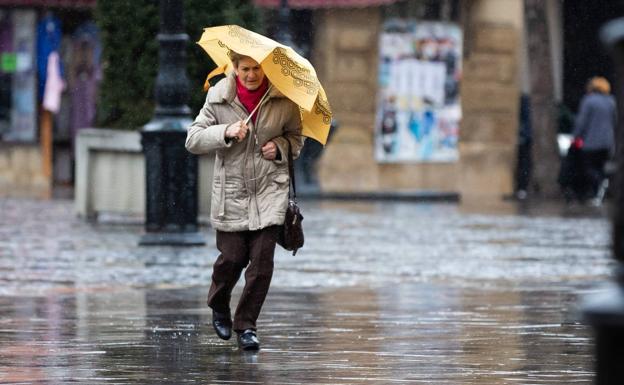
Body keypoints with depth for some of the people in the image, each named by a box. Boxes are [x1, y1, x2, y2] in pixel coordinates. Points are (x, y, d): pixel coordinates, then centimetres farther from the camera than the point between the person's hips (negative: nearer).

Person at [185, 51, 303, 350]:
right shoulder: (218, 98, -3)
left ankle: (246, 325, 5)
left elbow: (296, 137, 14)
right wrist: (225, 133, -20)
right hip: (231, 190, -1)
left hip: (269, 190, 1)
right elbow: (193, 140, -4)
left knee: (262, 259, -7)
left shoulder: (283, 99, 0)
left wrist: (280, 146, -8)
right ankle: (219, 308, 32)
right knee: (232, 256, 1)